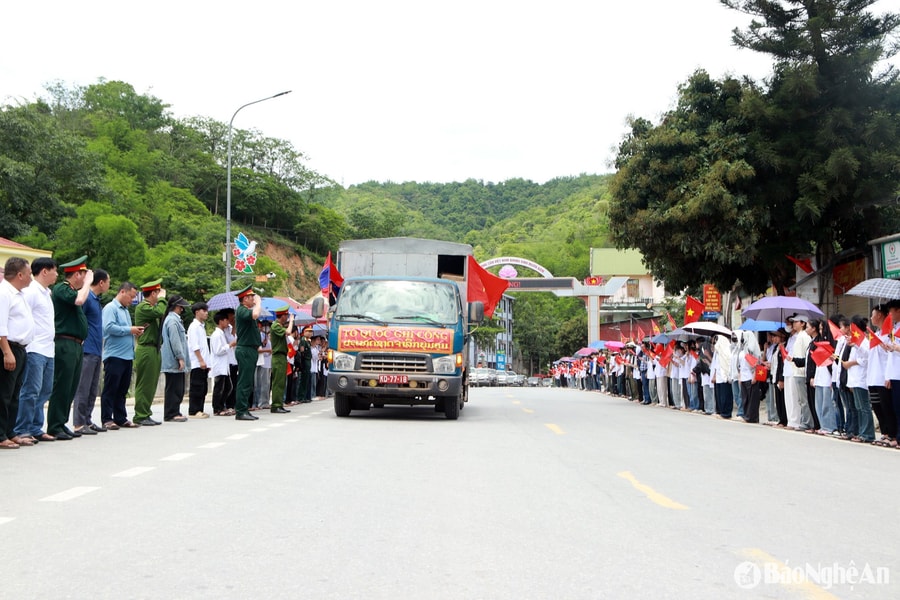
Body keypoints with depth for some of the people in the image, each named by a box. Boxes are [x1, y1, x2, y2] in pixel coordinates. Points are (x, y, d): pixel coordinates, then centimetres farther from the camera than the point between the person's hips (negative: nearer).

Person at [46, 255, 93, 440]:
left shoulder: (71, 289, 20)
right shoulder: (61, 288, -9)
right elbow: (79, 300, -26)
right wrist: (88, 282, -13)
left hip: (76, 345, 10)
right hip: (65, 344, -10)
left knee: (71, 388, 12)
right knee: (61, 387, -7)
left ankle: (62, 424, 18)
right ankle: (54, 427, -2)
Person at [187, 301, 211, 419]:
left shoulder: (202, 326, 20)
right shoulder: (194, 326, -8)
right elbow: (195, 346, -16)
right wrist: (201, 361, -19)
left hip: (203, 364, 9)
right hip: (197, 364, -9)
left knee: (203, 388, 9)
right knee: (196, 388, -8)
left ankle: (200, 410, 13)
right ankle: (193, 411, -5)